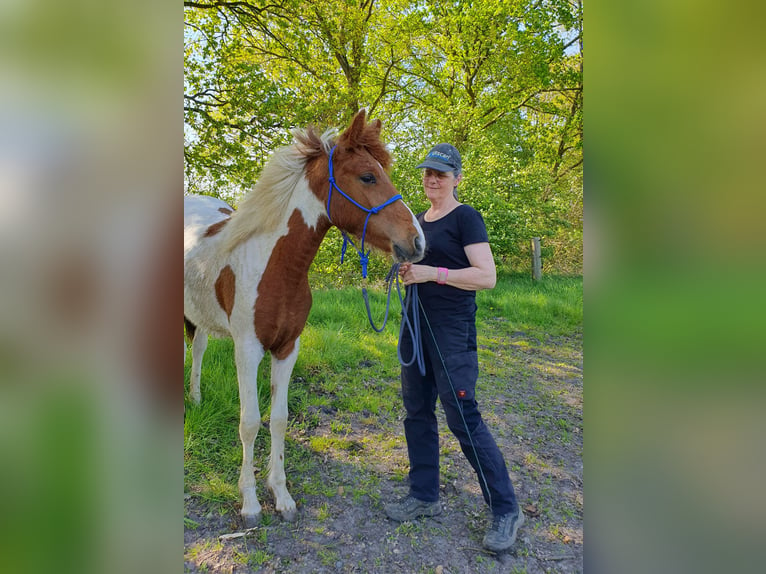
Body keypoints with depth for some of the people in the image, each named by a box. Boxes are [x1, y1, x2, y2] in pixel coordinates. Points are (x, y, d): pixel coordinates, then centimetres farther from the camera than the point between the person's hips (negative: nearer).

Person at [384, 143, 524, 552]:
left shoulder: (466, 218, -7)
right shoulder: (420, 220, 15)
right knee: (417, 412, 12)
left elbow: (487, 276, -16)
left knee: (463, 418, -6)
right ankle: (424, 496, 28)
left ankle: (506, 510, 11)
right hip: (416, 323, 8)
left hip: (452, 329, -8)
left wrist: (432, 273, -23)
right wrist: (404, 266, 6)